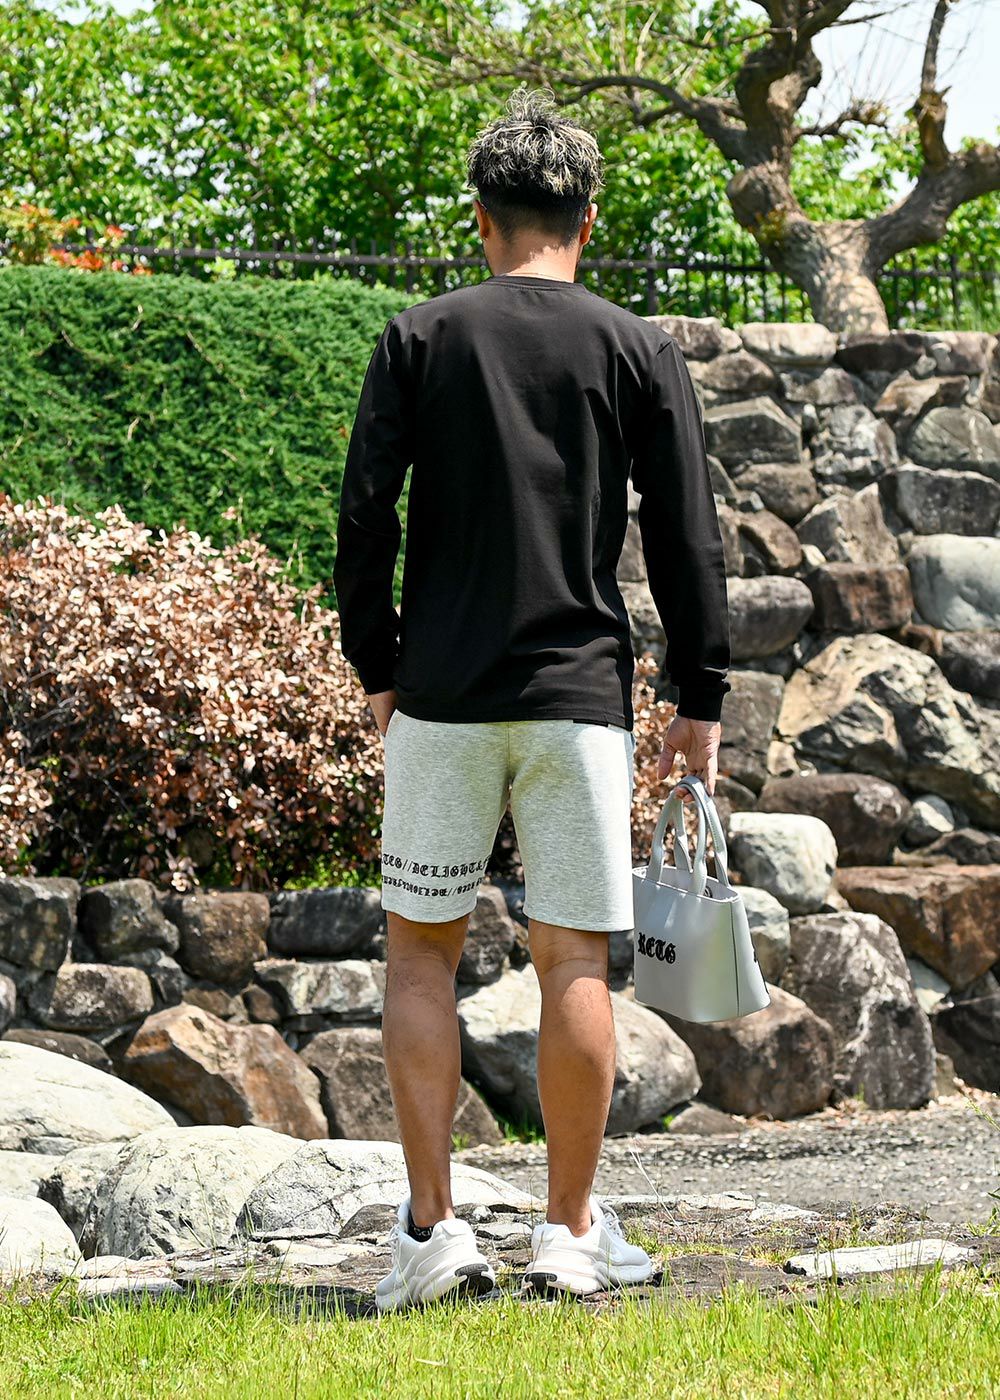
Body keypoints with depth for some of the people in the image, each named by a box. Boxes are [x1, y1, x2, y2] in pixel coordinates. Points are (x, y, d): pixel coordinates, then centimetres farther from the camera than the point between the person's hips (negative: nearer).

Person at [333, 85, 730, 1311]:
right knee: (572, 960, 4)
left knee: (421, 945, 9)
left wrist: (377, 670, 10)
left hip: (441, 696, 0)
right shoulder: (640, 351, 3)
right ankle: (571, 1233, 8)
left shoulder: (420, 337, 3)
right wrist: (700, 702, 8)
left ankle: (430, 1230, 2)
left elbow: (365, 515, 0)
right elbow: (687, 541, 2)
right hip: (580, 696, 0)